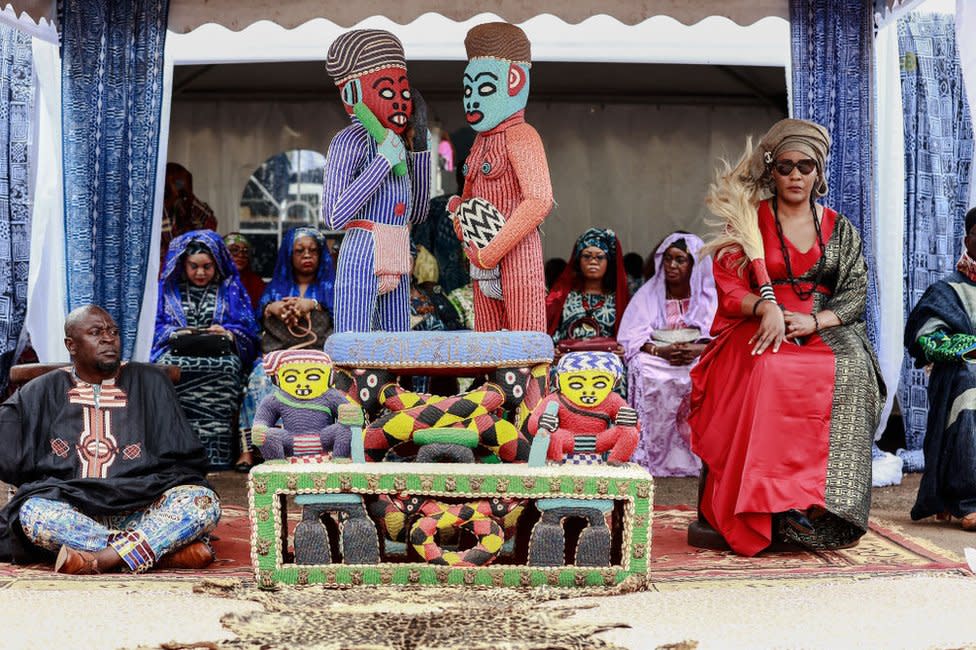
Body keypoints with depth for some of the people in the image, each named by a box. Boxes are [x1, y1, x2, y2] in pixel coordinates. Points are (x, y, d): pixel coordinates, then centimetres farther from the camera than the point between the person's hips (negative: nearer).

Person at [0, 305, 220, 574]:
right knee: (33, 512, -32)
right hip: (70, 508, 0)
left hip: (141, 512, 0)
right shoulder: (43, 391, 13)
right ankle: (167, 550, -31)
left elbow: (184, 461, 10)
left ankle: (101, 559, -35)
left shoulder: (149, 383, 12)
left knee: (204, 501, -26)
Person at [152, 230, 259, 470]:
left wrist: (227, 332, -8)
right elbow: (156, 327, 13)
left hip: (219, 355, -1)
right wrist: (176, 333, -6)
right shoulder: (168, 288, 22)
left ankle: (214, 457, -38)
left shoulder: (231, 288, 20)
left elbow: (248, 330, 12)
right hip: (177, 353, 1)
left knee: (224, 369, -38)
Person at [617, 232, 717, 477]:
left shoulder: (709, 296, 11)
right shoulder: (648, 294, 10)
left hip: (700, 359, 0)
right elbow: (630, 338, -1)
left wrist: (697, 350, -23)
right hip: (659, 362, 0)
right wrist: (661, 351, -19)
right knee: (646, 373, -34)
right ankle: (651, 456, -29)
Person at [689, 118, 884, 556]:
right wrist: (765, 308, -19)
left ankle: (823, 511, -30)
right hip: (759, 329, -2)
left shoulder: (839, 229, 18)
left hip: (826, 332, 2)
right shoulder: (750, 221, 11)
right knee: (768, 372, -37)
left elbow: (857, 293, 9)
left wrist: (814, 320, -12)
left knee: (850, 370, -33)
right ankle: (764, 511, -36)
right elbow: (727, 286, 3)